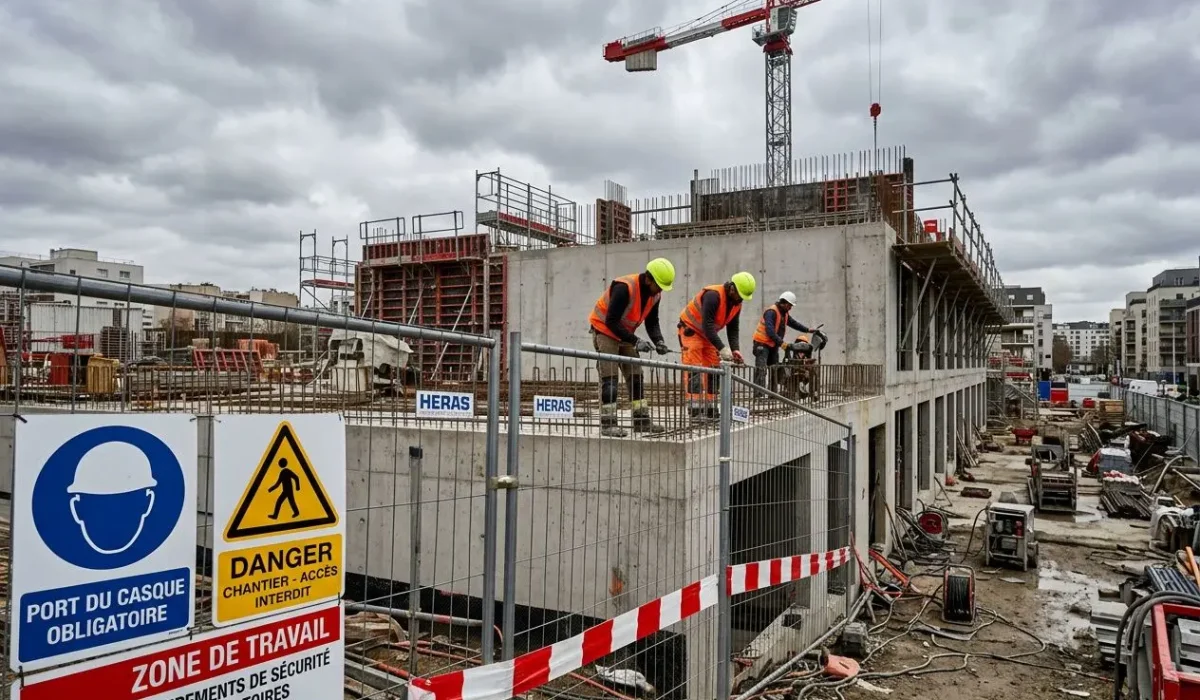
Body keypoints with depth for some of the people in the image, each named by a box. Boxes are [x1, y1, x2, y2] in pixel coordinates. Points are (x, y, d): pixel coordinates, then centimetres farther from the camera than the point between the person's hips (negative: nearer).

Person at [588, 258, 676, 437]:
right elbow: (611, 322, -30)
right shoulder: (624, 288, -29)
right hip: (605, 330, -8)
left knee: (636, 376, 7)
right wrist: (636, 341, -31)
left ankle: (642, 421, 13)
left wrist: (658, 341, -13)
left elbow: (652, 321, 6)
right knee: (609, 378, -13)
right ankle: (608, 424, -10)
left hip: (624, 334, 8)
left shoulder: (655, 294, -5)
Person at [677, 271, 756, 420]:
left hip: (709, 334, 9)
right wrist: (722, 348, -36)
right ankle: (695, 410, -18)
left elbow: (733, 329, 2)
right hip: (691, 330, -9)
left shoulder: (736, 303, -2)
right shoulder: (713, 295, -28)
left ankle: (710, 408, 9)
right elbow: (707, 325, -34)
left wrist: (735, 349, -14)